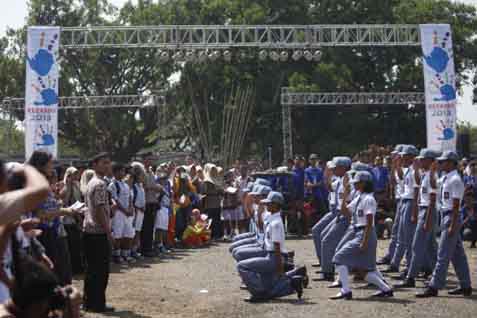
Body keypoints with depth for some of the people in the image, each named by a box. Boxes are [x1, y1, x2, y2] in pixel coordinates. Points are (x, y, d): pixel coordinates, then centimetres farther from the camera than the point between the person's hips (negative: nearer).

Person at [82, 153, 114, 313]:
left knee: (91, 269, 13)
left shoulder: (91, 183, 17)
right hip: (99, 232, -10)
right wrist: (108, 232, -17)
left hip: (89, 230, 10)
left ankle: (89, 302, 17)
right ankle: (98, 304, 0)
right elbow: (100, 210, -19)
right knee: (101, 270, -4)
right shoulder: (100, 184, -14)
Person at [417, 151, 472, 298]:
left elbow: (456, 205, -19)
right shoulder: (445, 179, 13)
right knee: (458, 254, 14)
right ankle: (465, 286, 22)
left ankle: (434, 287, -7)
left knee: (443, 254, -8)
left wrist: (452, 226, -21)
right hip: (445, 216, 10)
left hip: (451, 217, -10)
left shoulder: (455, 180, -15)